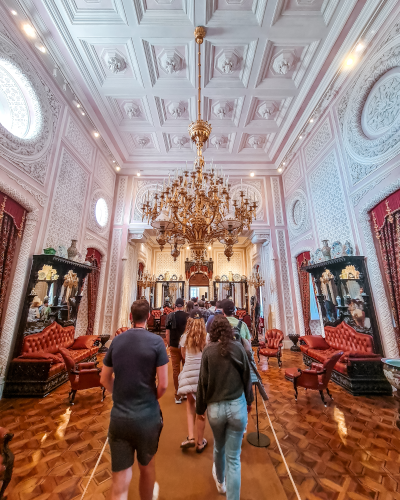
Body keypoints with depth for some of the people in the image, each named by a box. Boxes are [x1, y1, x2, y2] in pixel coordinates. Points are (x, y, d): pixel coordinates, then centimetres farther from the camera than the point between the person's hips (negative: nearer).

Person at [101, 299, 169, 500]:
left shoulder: (116, 341, -4)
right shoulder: (156, 341, -16)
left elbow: (105, 380, 5)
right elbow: (163, 385, -14)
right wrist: (152, 399, 6)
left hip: (118, 417, 2)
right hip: (147, 416, -1)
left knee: (119, 480, 16)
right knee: (146, 466, 26)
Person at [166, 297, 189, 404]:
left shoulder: (170, 316, -7)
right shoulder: (187, 316, -11)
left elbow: (167, 333, -4)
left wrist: (169, 345, 7)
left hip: (174, 346, 1)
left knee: (175, 370, 11)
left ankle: (177, 395, 20)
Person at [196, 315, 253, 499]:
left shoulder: (208, 350, -14)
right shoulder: (238, 347, -12)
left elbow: (203, 382, -8)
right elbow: (246, 376, -1)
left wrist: (200, 407, 7)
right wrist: (249, 400, 15)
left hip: (215, 407, 2)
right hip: (237, 406, -1)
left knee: (219, 447, 30)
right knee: (234, 457, 15)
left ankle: (220, 480, 57)